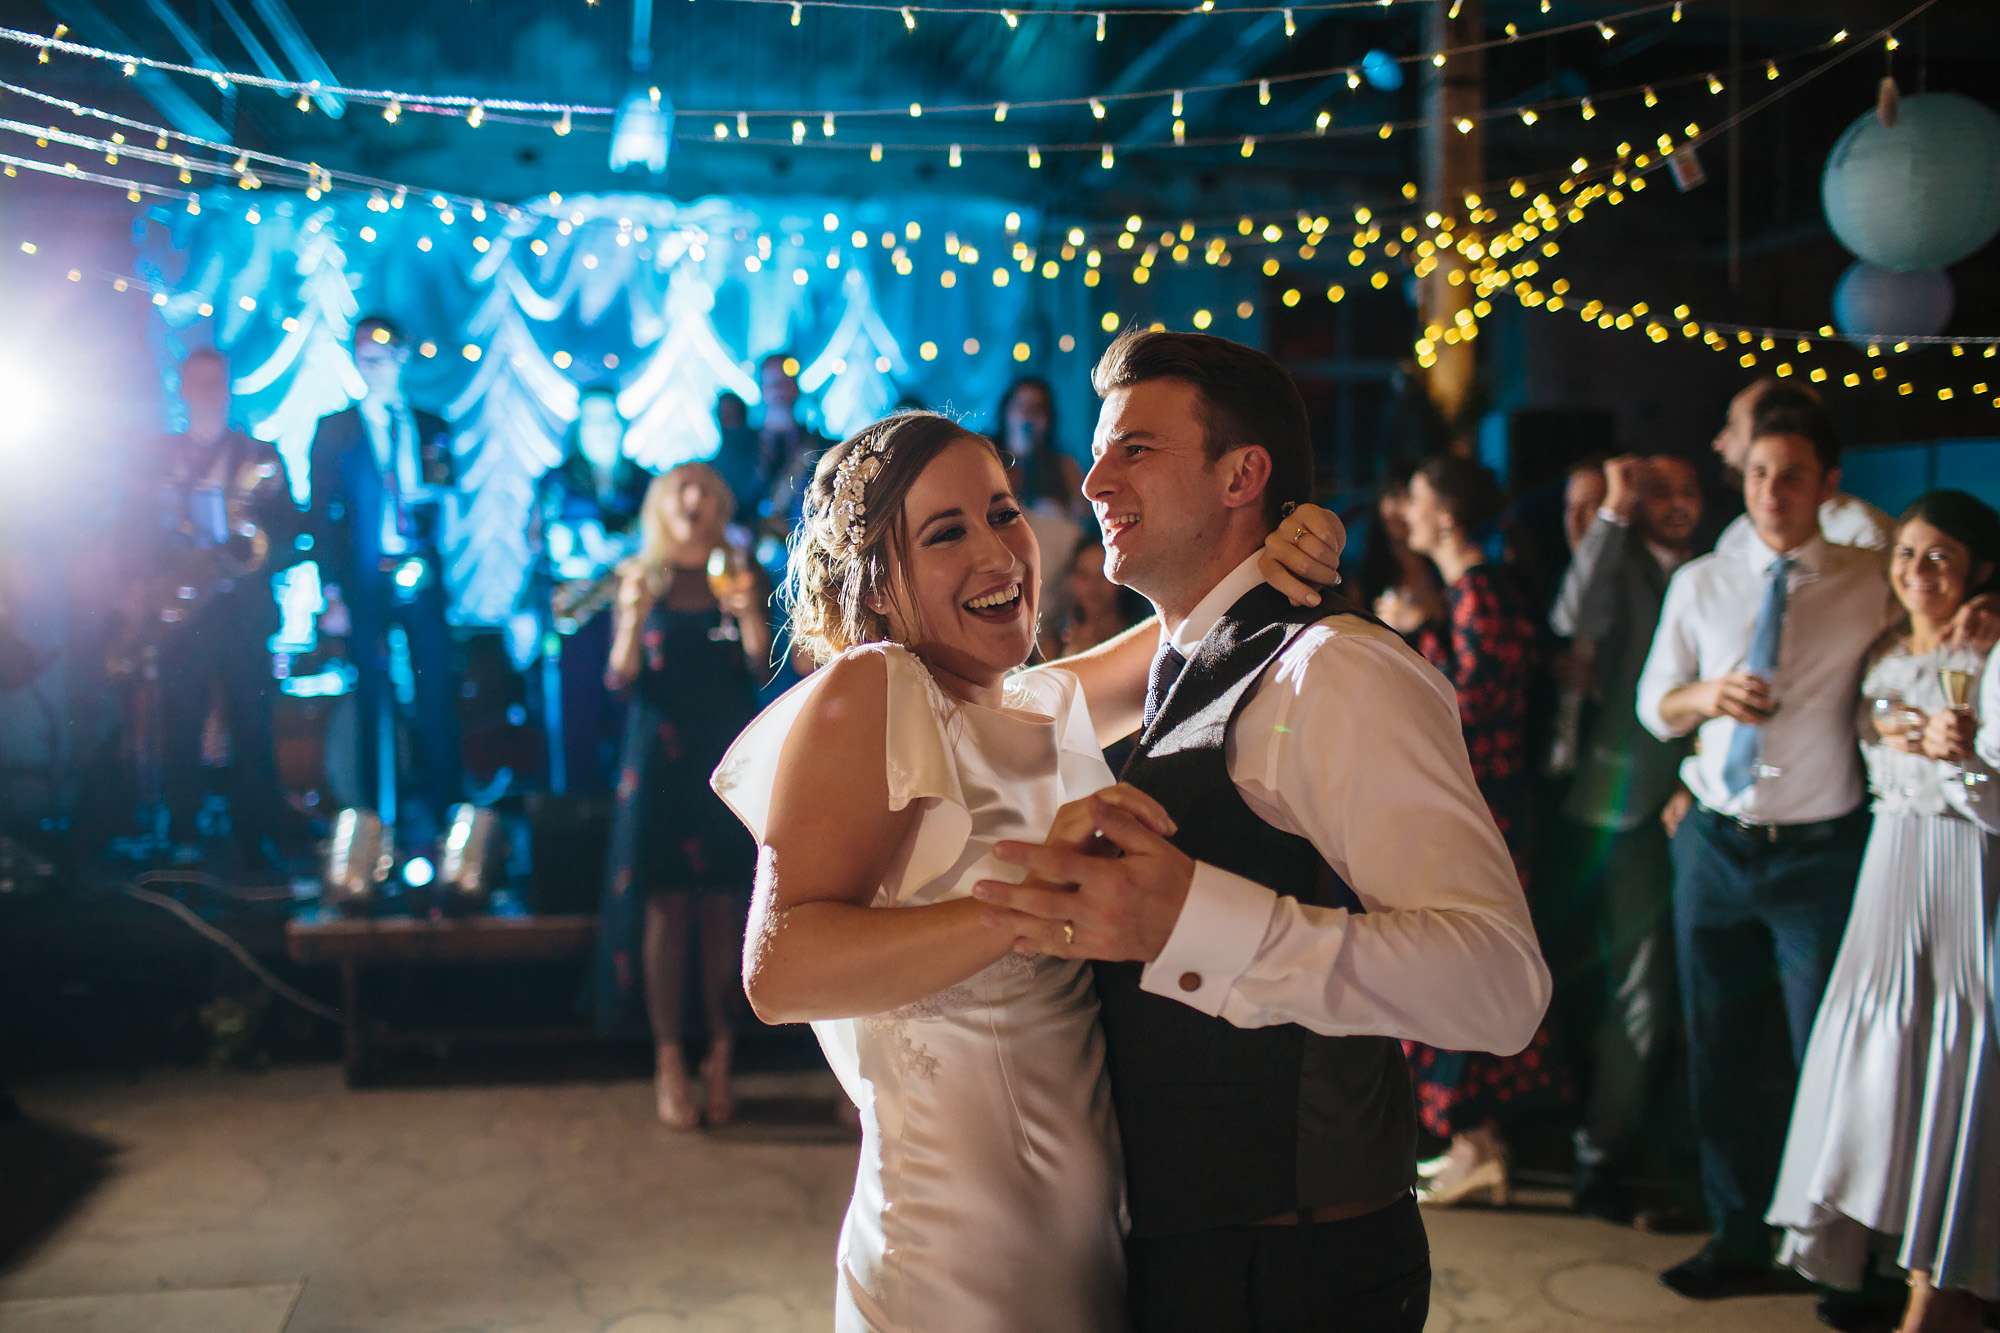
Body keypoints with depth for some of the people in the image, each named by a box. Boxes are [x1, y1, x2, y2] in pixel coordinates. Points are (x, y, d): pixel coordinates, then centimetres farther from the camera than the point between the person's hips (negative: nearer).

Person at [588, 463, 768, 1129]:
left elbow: (763, 666, -6)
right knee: (666, 907, -2)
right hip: (660, 760, 0)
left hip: (729, 760, 1)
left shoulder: (742, 576, 7)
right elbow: (621, 680, -1)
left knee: (724, 909, 1)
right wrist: (633, 614, -16)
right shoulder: (640, 578, 6)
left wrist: (748, 611, -23)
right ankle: (669, 1062, 4)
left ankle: (720, 1060, 8)